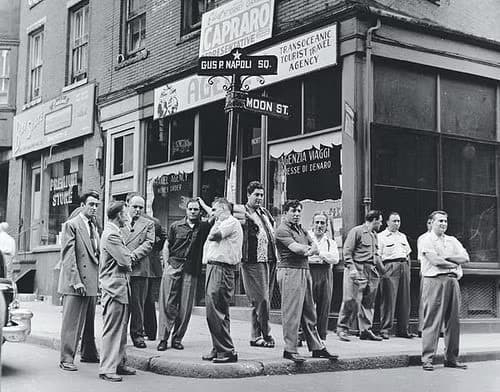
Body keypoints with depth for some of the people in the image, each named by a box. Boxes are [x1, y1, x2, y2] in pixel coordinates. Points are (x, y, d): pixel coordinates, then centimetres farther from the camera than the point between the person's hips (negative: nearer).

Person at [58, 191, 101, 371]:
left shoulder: (94, 227, 18)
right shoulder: (71, 225, -6)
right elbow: (68, 255, -12)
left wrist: (99, 278, 12)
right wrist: (75, 281, -18)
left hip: (92, 281, 8)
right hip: (75, 283, -8)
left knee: (89, 321, 15)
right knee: (72, 322, -4)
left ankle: (89, 353, 26)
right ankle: (66, 358, 1)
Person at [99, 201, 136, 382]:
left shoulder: (114, 233, 18)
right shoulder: (111, 235, -16)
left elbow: (126, 257, 19)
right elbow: (124, 261, -19)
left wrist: (128, 256, -1)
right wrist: (129, 265, 2)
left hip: (121, 287, 10)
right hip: (114, 287, -10)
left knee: (121, 328, 15)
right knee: (112, 329, -7)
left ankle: (119, 363, 23)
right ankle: (107, 369, -4)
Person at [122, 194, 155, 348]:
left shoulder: (148, 224, 12)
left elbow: (149, 243, 1)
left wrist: (134, 255, -13)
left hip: (138, 268, 0)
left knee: (138, 304, 2)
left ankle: (137, 334, 11)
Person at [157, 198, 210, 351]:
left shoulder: (204, 227, 6)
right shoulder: (175, 226, 8)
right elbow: (168, 245, 15)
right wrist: (169, 262, 8)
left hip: (191, 270, 0)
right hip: (173, 268, 0)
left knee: (185, 307, 1)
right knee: (167, 304, -4)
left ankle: (177, 338, 12)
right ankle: (163, 338, 0)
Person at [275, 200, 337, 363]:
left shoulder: (301, 230, 21)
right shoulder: (282, 230, -5)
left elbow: (315, 249, 13)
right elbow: (296, 248, -17)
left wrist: (309, 250, -9)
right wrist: (310, 248, 1)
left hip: (305, 271, 9)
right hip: (290, 271, -8)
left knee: (309, 312, 11)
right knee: (291, 312, -8)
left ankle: (317, 348, 16)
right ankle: (290, 350, -4)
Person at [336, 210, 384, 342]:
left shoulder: (374, 235, 21)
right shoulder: (357, 231, -5)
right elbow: (347, 251, -11)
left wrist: (383, 269, 26)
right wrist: (351, 268, -20)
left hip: (372, 272, 8)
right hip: (358, 271, -8)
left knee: (368, 303, 8)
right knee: (352, 301, -9)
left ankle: (366, 330, 13)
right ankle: (342, 328, 0)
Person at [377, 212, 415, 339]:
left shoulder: (403, 236, 22)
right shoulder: (381, 236, 2)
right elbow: (378, 256, -4)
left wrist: (408, 269, 14)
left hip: (404, 267, 6)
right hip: (389, 266, -6)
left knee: (404, 300, 4)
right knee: (388, 300, -8)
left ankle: (403, 329, 9)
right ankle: (385, 329, -3)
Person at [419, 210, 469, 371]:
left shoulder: (452, 240, 21)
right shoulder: (425, 239, 2)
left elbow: (465, 258, 7)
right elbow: (435, 260, -10)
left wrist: (444, 257, -4)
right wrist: (454, 264, 1)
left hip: (452, 281, 6)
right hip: (434, 281, -6)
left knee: (453, 321, 6)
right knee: (432, 321, -8)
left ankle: (451, 358, 13)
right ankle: (427, 358, -5)